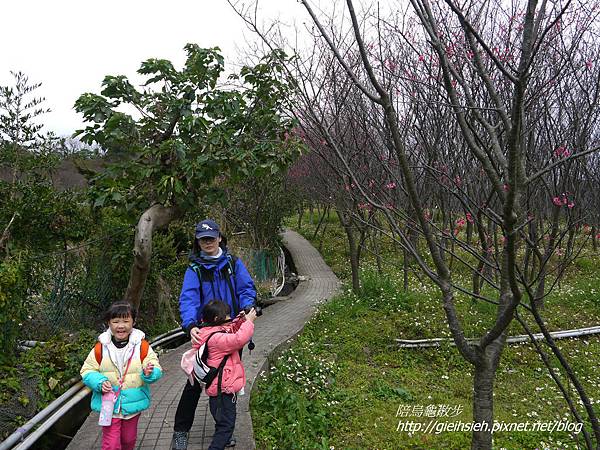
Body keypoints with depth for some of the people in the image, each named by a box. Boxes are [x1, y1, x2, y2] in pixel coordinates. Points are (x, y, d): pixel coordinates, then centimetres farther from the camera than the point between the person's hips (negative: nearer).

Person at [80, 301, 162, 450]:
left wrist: (150, 373, -31)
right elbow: (87, 370, -2)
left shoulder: (142, 346, -10)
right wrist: (99, 382, -19)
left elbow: (156, 369, -8)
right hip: (109, 404, -1)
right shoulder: (101, 347, -9)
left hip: (133, 403, 1)